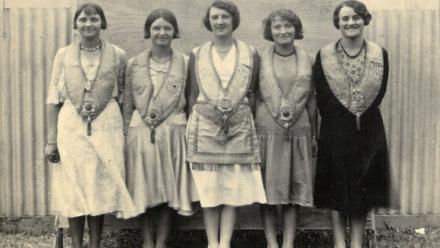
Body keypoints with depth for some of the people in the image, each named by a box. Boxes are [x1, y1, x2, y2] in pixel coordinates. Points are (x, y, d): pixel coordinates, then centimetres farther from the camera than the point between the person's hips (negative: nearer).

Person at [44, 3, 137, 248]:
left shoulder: (118, 55, 3)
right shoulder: (63, 55, 4)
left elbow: (124, 95, 8)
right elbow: (54, 98, 4)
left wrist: (126, 131, 2)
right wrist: (51, 139, -1)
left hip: (106, 126, 0)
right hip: (71, 126, 1)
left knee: (101, 187, 4)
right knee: (73, 188, 4)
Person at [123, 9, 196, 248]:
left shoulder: (184, 62, 1)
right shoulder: (134, 64, 5)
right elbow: (127, 103, 8)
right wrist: (126, 134, 6)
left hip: (172, 131, -1)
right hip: (141, 132, 1)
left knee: (168, 189, 4)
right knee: (144, 190, 6)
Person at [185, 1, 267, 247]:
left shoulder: (250, 54, 6)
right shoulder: (197, 55, 7)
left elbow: (252, 93, 9)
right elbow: (192, 94, 9)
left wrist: (242, 115, -2)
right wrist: (194, 123, 1)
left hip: (239, 127, 0)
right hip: (205, 126, 0)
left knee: (234, 186, -2)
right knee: (209, 187, 0)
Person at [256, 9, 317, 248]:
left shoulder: (306, 60, 7)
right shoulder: (261, 59, 1)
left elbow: (311, 99, 11)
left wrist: (313, 134, 10)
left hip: (298, 130, 2)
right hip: (267, 129, -2)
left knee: (294, 187, 4)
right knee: (268, 186, 0)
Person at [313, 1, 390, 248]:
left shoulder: (380, 55, 1)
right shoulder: (324, 56, -2)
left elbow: (380, 93, 1)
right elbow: (322, 98, -3)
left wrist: (361, 114, -5)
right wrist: (344, 116, -6)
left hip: (368, 129, 1)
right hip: (336, 130, -1)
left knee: (363, 188, 6)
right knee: (337, 188, 4)